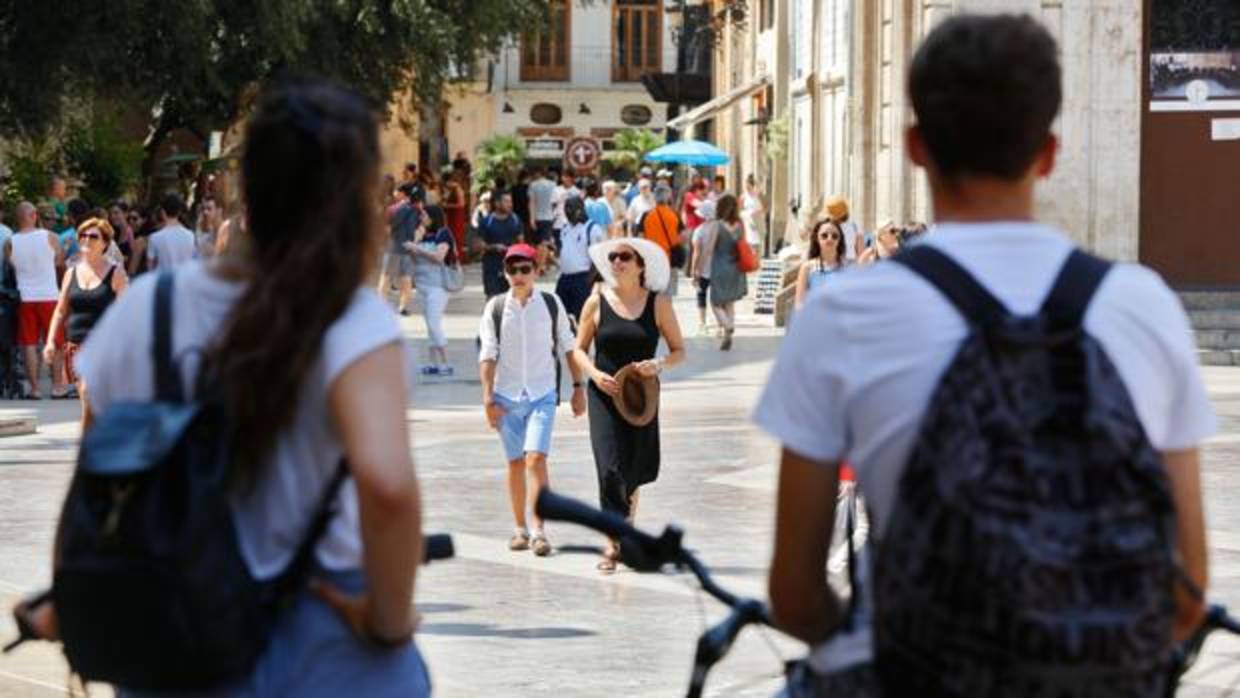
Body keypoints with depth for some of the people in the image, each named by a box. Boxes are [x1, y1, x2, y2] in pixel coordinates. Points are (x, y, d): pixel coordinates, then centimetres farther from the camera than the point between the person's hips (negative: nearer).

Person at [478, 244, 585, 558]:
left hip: (542, 394, -1)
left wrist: (578, 387, 8)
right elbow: (488, 355, -1)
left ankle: (539, 530, -14)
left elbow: (569, 347, 8)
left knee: (536, 459, -14)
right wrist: (488, 398, -6)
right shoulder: (496, 308, -1)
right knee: (515, 463, 8)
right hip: (507, 396, 1)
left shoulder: (551, 305, 0)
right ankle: (519, 529, 19)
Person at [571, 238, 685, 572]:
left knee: (634, 471, 9)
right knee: (610, 468, -12)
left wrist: (659, 364, -17)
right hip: (604, 395, -1)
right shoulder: (598, 302, -1)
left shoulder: (658, 303, -1)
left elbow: (679, 350, 3)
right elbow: (579, 350, 5)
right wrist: (595, 374, -14)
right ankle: (614, 542, -7)